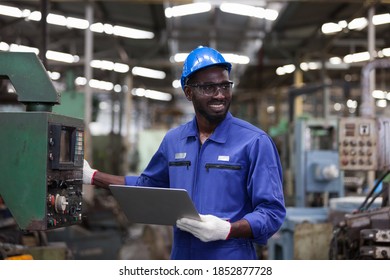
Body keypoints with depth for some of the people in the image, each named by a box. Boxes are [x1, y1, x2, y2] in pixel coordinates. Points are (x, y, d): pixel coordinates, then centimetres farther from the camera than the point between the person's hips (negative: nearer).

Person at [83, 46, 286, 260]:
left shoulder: (255, 142, -10)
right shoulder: (173, 140, 7)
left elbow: (272, 212, -12)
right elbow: (147, 185, 21)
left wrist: (226, 229, -26)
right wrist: (92, 176, 19)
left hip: (230, 259, -4)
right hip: (181, 257, 5)